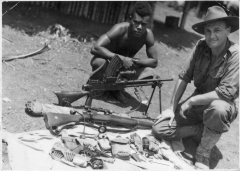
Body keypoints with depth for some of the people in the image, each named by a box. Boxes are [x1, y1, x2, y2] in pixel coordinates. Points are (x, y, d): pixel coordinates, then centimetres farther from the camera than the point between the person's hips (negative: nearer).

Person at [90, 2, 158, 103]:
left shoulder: (148, 35, -19)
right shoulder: (120, 29, -30)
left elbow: (154, 62, -11)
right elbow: (95, 48, -39)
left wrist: (133, 61, -27)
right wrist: (121, 58, -43)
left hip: (125, 67, 4)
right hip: (109, 64, -4)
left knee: (150, 73, -19)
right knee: (99, 61, -38)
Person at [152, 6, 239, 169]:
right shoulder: (201, 47, -7)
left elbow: (226, 92, -30)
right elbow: (184, 77, -1)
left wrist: (191, 101, -24)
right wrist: (172, 108, -2)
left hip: (222, 106, -4)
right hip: (197, 103, 5)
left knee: (217, 108, -41)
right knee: (159, 128, -10)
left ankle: (203, 153, -17)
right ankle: (203, 130, 6)